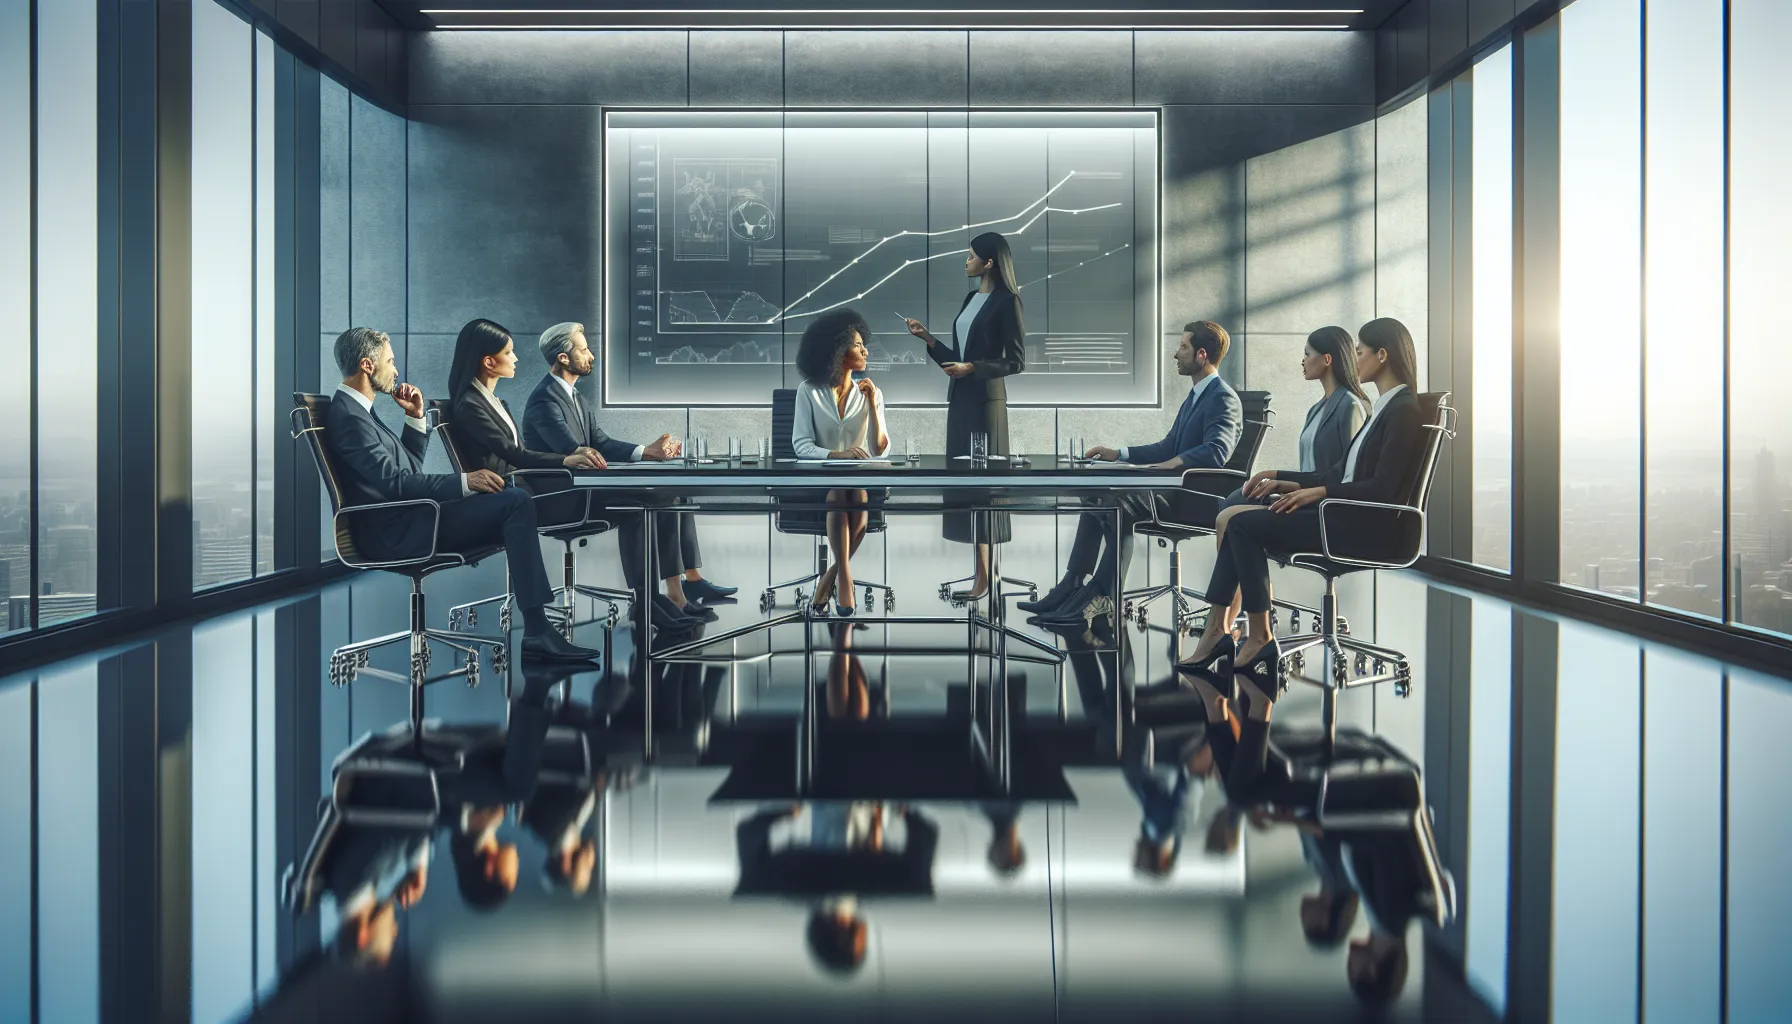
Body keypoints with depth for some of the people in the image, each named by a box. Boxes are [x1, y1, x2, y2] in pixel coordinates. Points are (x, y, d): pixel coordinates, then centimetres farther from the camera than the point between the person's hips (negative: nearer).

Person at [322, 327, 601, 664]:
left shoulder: (357, 410, 18)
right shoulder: (347, 417, -14)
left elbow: (409, 468, 23)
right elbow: (396, 482, -22)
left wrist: (415, 418, 12)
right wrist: (464, 481, -21)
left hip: (407, 518, 10)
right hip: (398, 533, -10)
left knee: (515, 502, 5)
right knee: (516, 502, -17)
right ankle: (537, 631, -18)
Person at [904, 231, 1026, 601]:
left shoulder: (1006, 301, -8)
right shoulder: (970, 299, 16)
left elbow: (1016, 361, -11)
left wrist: (972, 368, -18)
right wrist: (928, 338, 9)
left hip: (986, 400, -8)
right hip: (960, 398, 8)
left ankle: (984, 577, -3)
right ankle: (979, 570, 11)